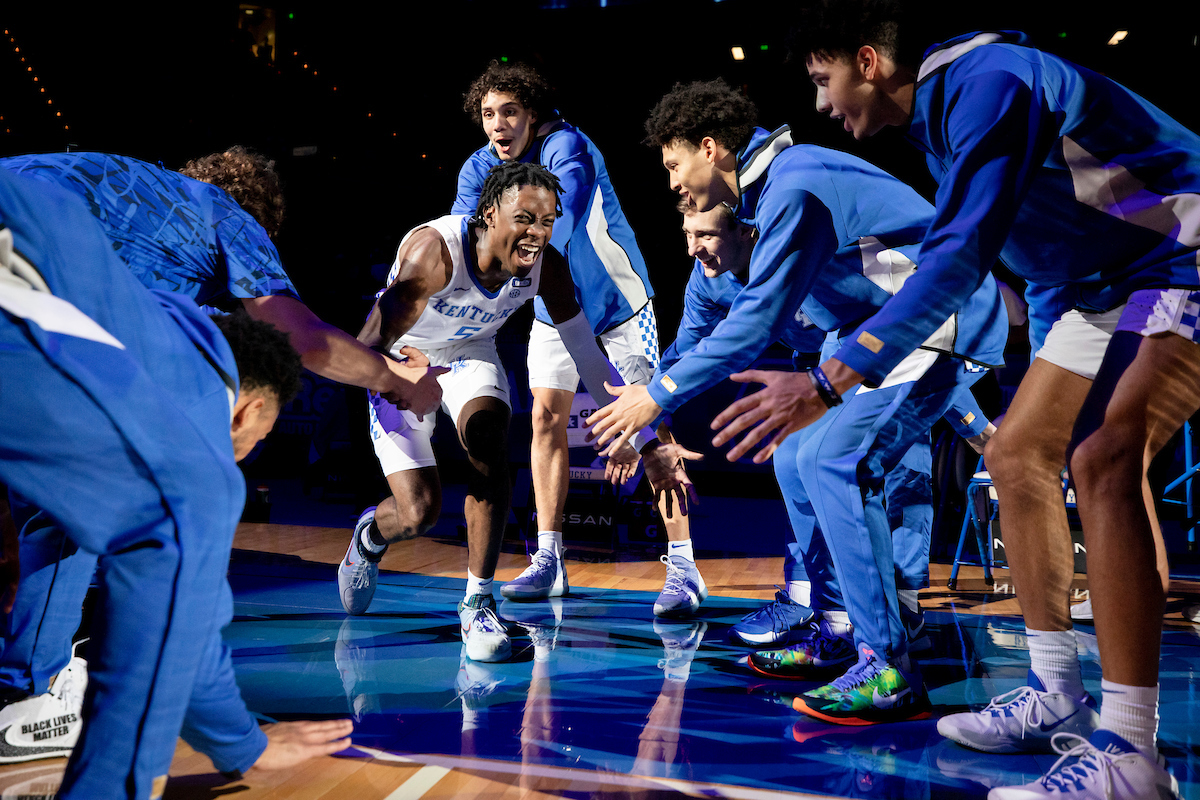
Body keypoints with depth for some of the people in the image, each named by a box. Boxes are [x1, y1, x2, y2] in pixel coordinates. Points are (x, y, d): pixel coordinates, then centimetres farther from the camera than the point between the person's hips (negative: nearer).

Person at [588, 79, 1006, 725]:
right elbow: (753, 309, 22)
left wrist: (659, 395, -15)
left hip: (942, 326, -11)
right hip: (887, 331, 11)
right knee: (795, 457, 11)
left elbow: (758, 320, -22)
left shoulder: (794, 191, -18)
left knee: (833, 460, -24)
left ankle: (890, 675, -24)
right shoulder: (779, 180, 14)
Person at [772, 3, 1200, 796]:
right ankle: (1057, 698, 17)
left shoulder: (987, 82, -23)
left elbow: (960, 257, -33)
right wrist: (1052, 366, 20)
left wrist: (829, 381, -35)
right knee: (1017, 454, 9)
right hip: (1104, 285, 11)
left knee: (1103, 459, -29)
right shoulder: (939, 112, 9)